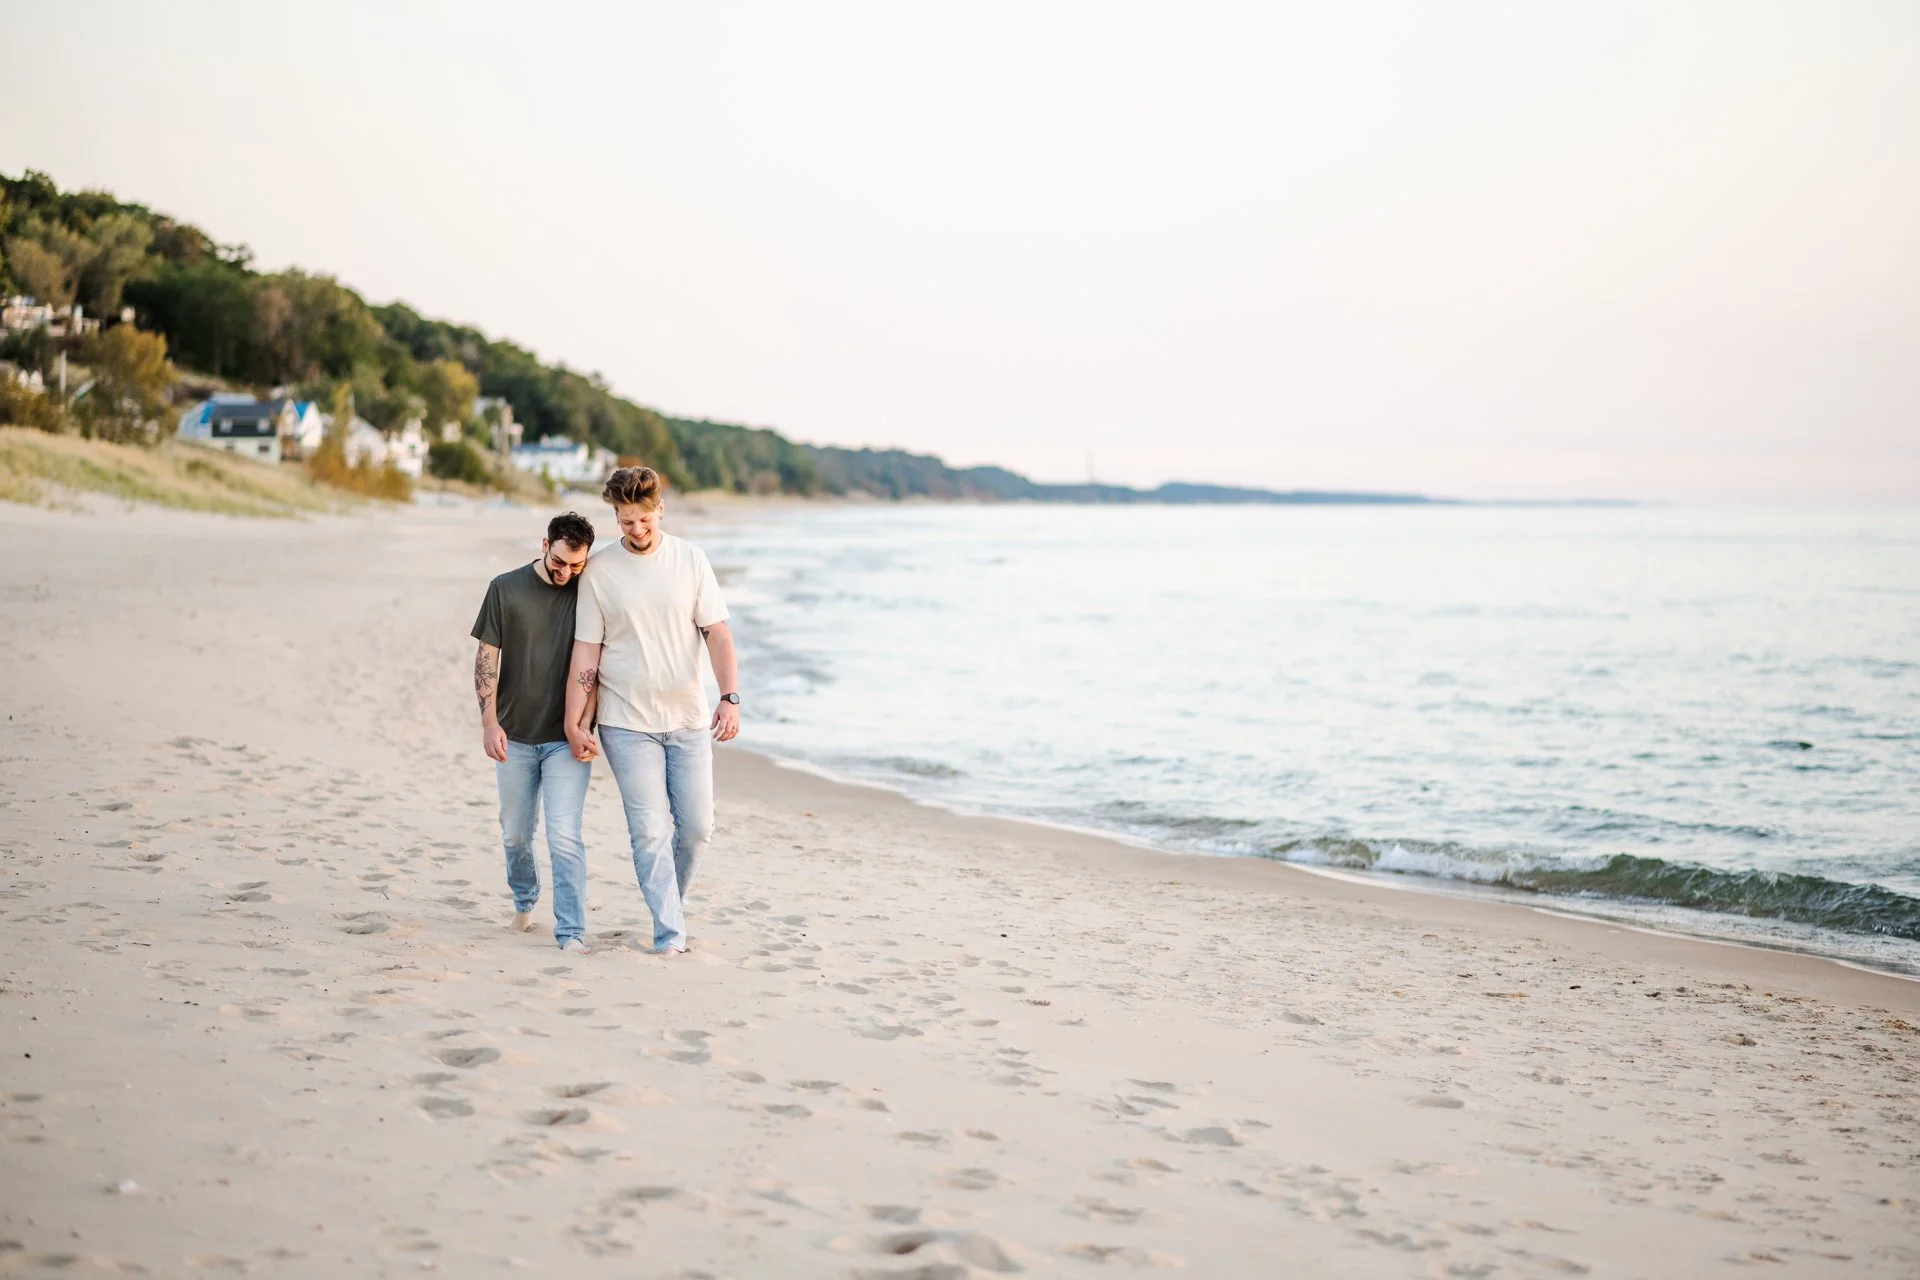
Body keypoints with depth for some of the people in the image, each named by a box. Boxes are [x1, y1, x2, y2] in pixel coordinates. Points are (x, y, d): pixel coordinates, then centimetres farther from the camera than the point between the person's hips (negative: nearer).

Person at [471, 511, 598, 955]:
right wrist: (489, 723, -8)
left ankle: (571, 932, -8)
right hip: (515, 735, 2)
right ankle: (524, 901, 40)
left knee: (564, 836, -10)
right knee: (515, 834, 14)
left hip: (566, 738, -1)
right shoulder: (505, 589, -2)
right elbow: (487, 659, 0)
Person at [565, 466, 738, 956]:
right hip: (627, 723, -2)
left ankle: (670, 904, 29)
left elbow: (717, 634, 2)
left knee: (696, 827, 5)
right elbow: (585, 652, -1)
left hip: (688, 718, 2)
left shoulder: (690, 559, 2)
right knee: (650, 830, -8)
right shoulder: (599, 570, -3)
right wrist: (575, 724, -5)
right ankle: (670, 933, -3)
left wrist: (730, 697, -10)